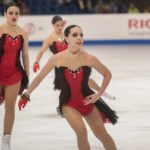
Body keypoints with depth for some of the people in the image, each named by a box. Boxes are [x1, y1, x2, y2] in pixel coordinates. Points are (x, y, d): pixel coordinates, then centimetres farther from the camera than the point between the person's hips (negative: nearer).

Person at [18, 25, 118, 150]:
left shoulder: (89, 58, -15)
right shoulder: (57, 59, -15)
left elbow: (107, 75, 1)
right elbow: (40, 77, 0)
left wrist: (98, 94, -5)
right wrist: (26, 95, 6)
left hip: (87, 100, 1)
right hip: (68, 103, -1)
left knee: (102, 135, 9)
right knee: (81, 131, -24)